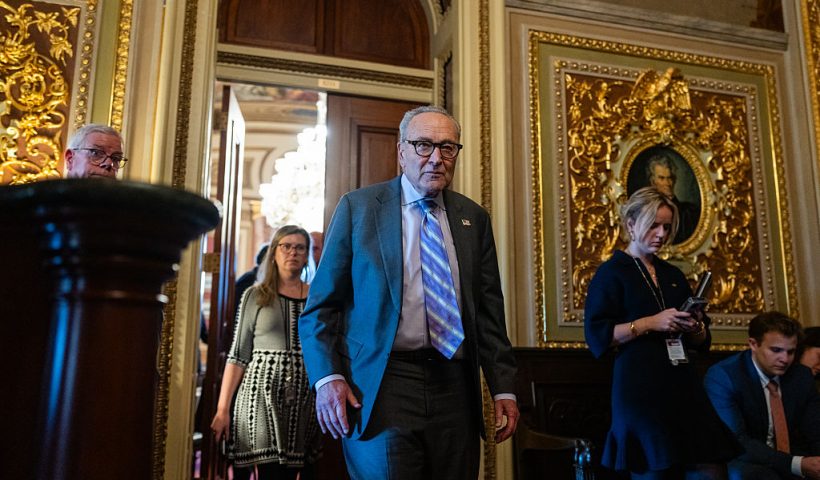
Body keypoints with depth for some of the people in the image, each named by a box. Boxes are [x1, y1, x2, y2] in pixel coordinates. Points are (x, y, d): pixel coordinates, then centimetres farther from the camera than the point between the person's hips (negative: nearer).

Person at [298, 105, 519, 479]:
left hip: (454, 388, 4)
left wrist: (503, 388, 7)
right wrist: (328, 377, -10)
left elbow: (489, 311, 12)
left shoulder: (474, 218, 11)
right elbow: (321, 304, 2)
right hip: (381, 386, -3)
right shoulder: (358, 207, 2)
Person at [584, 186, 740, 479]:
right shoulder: (611, 273, 0)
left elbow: (702, 342, 21)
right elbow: (596, 335, -11)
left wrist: (696, 328, -1)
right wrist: (650, 323, -16)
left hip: (685, 388, 6)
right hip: (641, 391, -6)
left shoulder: (674, 275, 19)